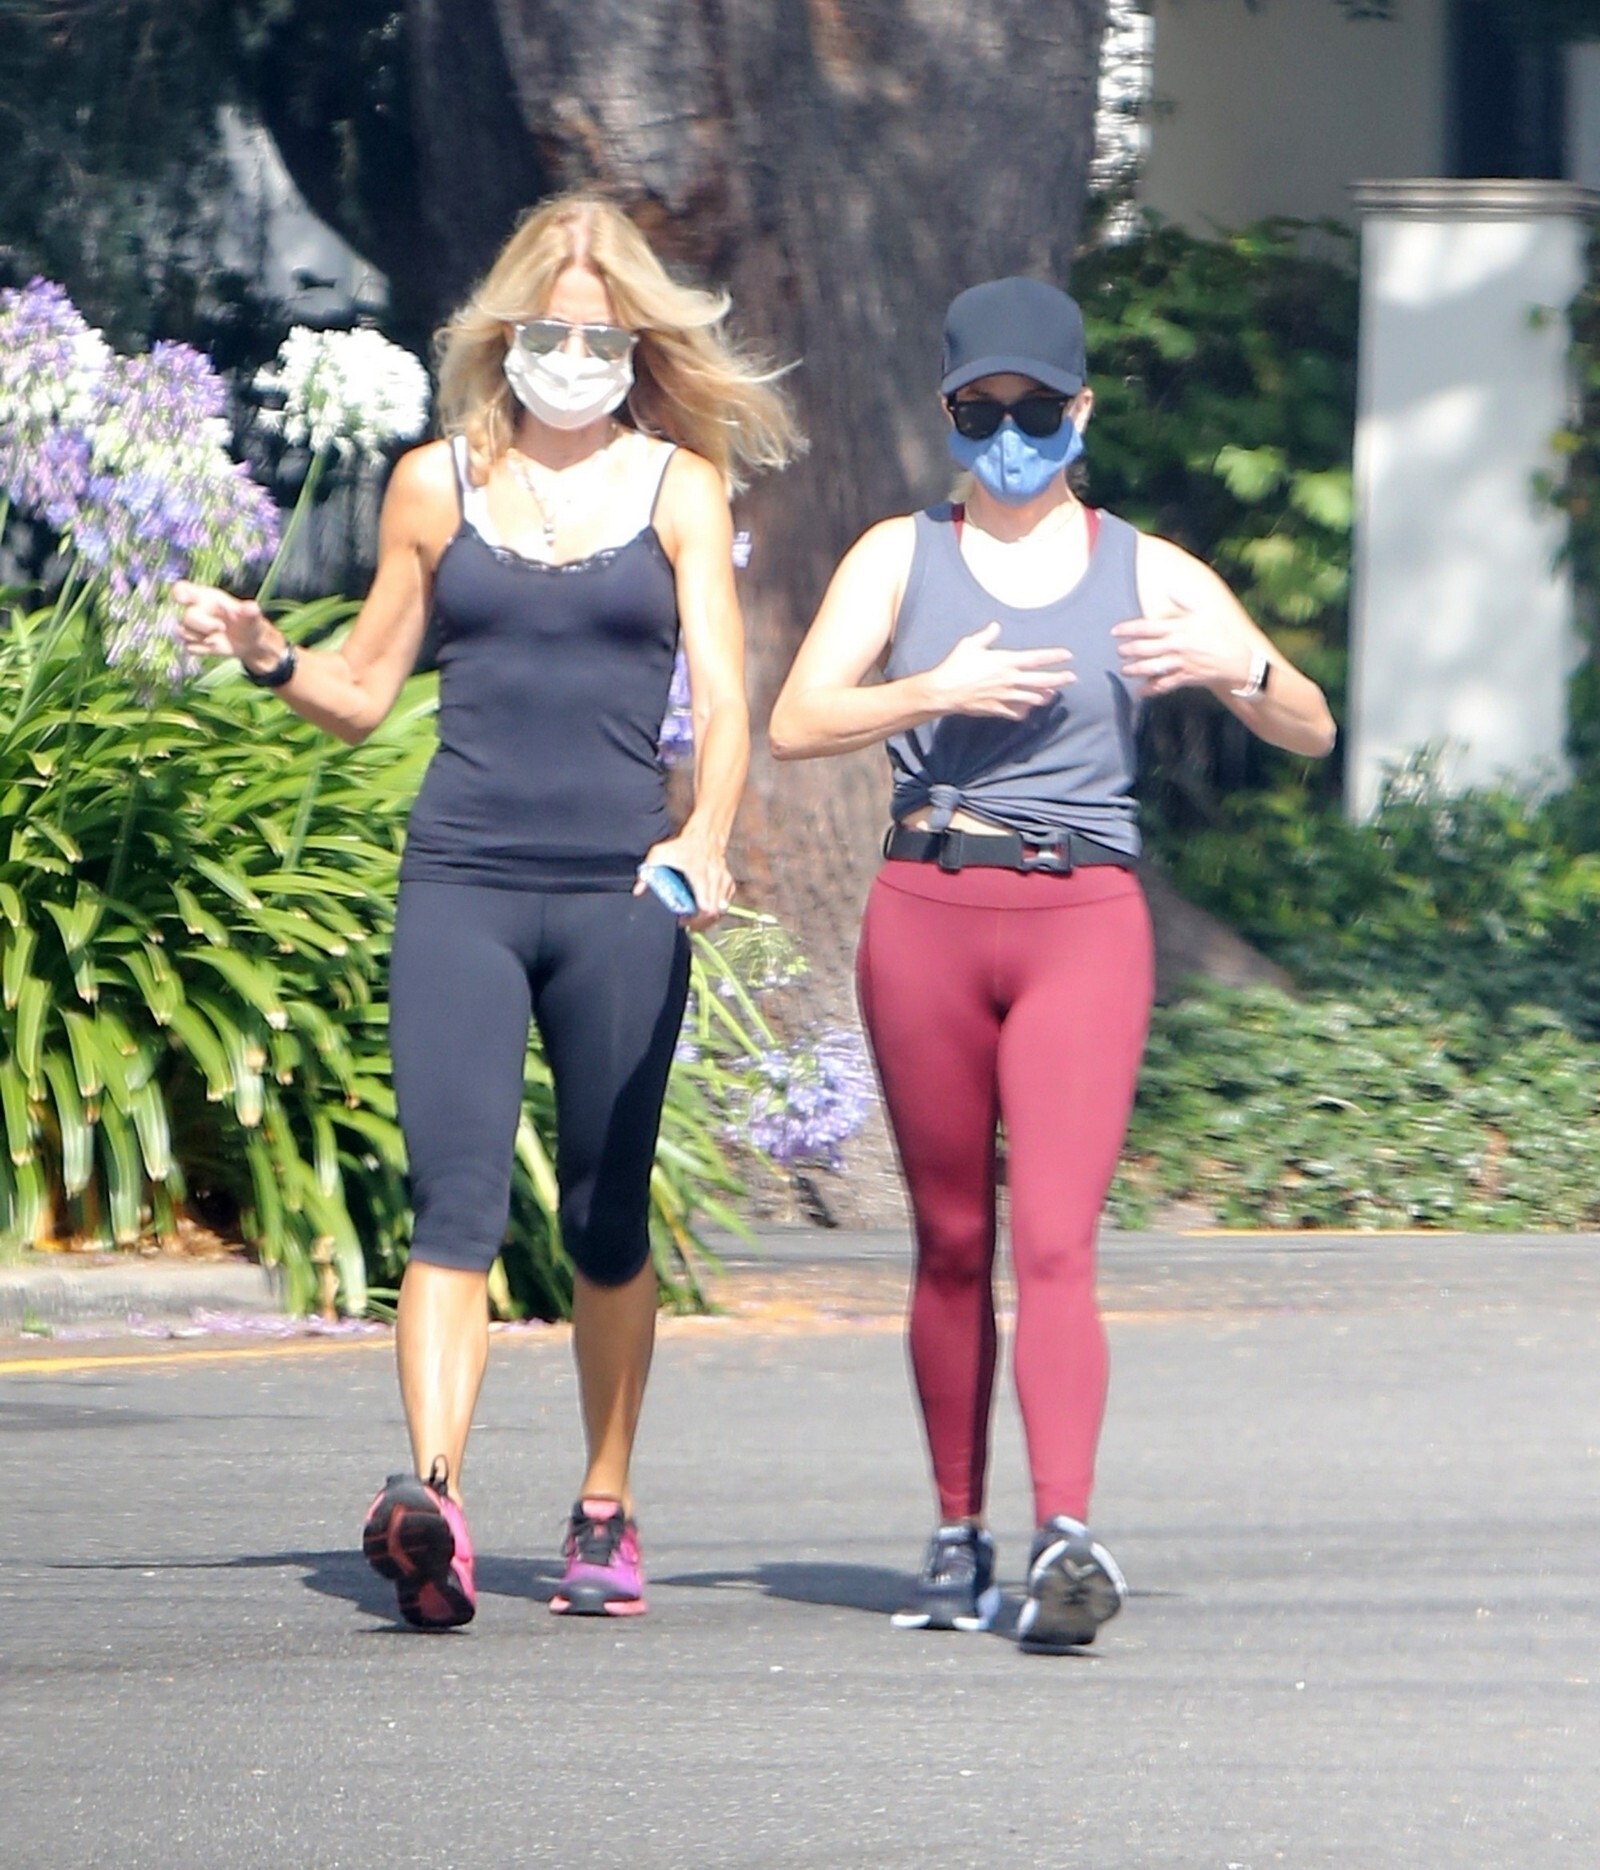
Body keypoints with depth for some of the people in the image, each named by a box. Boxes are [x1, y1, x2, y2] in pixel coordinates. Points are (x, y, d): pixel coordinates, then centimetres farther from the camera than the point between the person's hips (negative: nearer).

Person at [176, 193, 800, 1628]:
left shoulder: (678, 488, 7)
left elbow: (724, 700, -2)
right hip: (462, 880, 0)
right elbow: (364, 692, 18)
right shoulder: (438, 484, 11)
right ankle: (433, 1498, -29)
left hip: (618, 892, 0)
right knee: (457, 1205, -15)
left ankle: (605, 1511, 22)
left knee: (606, 1222, 7)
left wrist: (704, 840, -20)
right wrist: (265, 653, -2)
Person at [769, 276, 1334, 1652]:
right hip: (929, 910, 1)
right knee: (952, 1243, 7)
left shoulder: (1150, 575, 11)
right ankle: (959, 1538, 18)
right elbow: (797, 724, 0)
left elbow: (1313, 731, 8)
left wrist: (1234, 668, -12)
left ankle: (1067, 1536, -27)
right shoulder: (900, 558, 11)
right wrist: (935, 690, -16)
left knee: (1055, 1241, -15)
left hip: (1083, 917, -1)